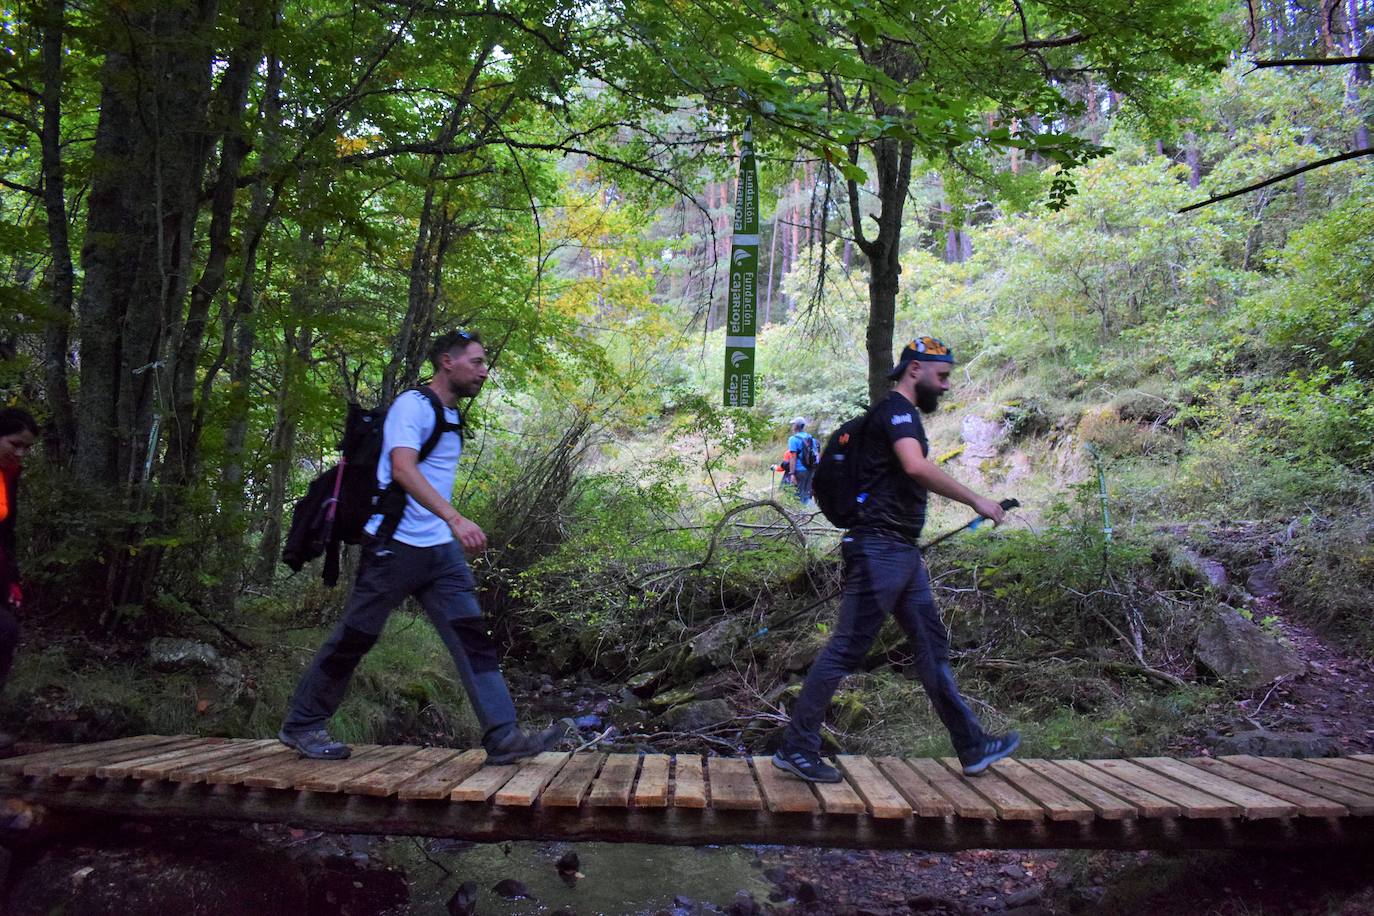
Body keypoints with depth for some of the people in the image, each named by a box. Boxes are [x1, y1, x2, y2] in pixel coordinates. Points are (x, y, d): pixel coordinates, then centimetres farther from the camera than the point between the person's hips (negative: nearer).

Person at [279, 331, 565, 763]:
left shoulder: (451, 415, 17)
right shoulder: (413, 405, -11)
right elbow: (402, 469, -26)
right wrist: (455, 519, -35)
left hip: (440, 549, 8)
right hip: (395, 545, -8)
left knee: (473, 637, -3)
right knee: (354, 638, 3)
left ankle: (503, 737, -5)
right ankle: (300, 726, 20)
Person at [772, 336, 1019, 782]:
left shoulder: (904, 415, 22)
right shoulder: (896, 408, -10)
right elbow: (917, 466, -29)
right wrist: (976, 500, -21)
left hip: (901, 553, 11)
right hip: (879, 549, -11)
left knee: (932, 647, 13)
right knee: (846, 650, -6)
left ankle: (972, 747, 21)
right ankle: (796, 748, 2)